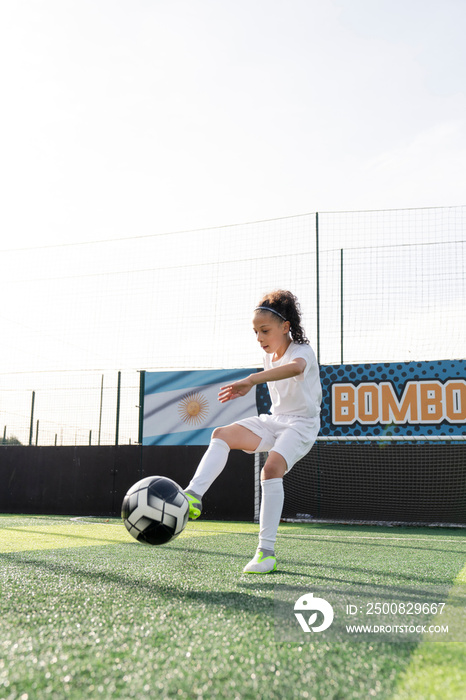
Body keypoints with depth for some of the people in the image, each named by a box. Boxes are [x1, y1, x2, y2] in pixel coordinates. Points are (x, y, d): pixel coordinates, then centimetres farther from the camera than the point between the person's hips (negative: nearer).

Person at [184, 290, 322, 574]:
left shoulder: (303, 351, -17)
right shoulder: (269, 356, 8)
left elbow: (295, 368, -44)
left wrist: (251, 380, -55)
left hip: (302, 424, -7)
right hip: (274, 420, 7)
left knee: (271, 469, -29)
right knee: (222, 434, -15)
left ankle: (267, 552, -24)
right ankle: (193, 496, -31)